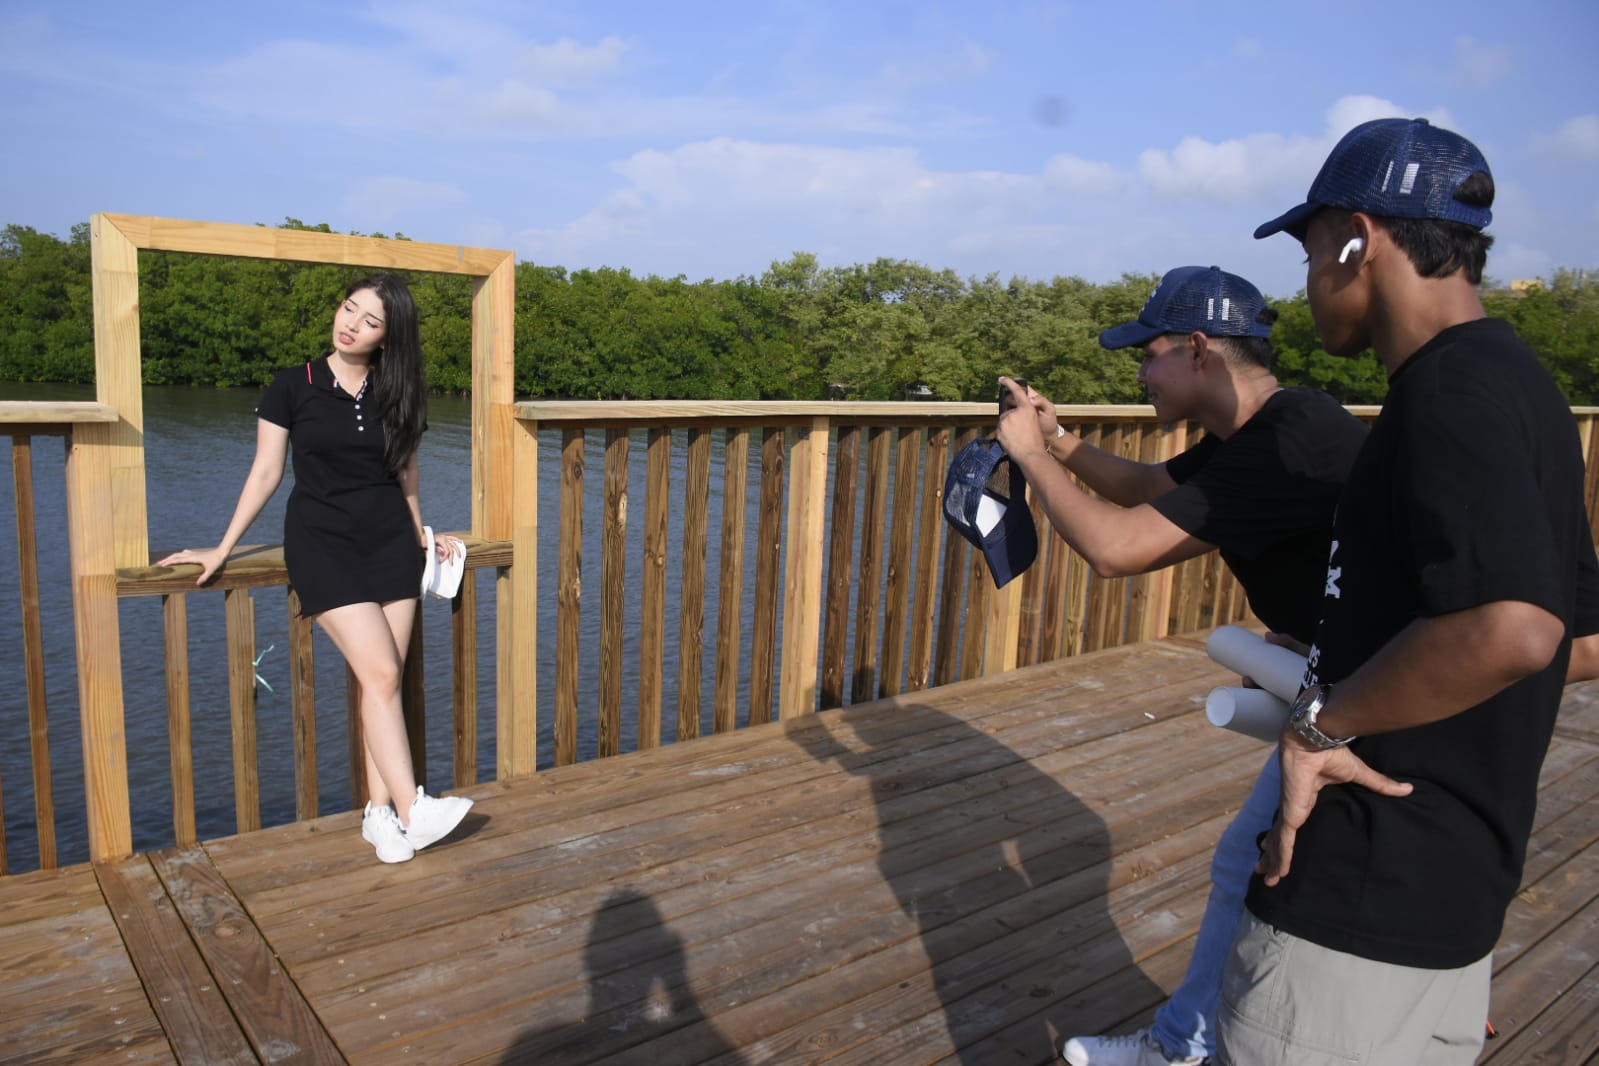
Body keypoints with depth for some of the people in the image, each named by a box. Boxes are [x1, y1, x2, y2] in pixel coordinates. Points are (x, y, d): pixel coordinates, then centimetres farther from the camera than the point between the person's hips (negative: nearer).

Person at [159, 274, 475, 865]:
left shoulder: (397, 395, 6)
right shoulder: (293, 387, -2)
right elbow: (266, 473, 2)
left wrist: (424, 537, 23)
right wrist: (222, 549, 2)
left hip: (391, 542, 3)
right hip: (322, 541, -3)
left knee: (387, 678, -2)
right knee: (380, 673, -15)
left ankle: (379, 812, 5)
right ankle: (411, 809, -14)